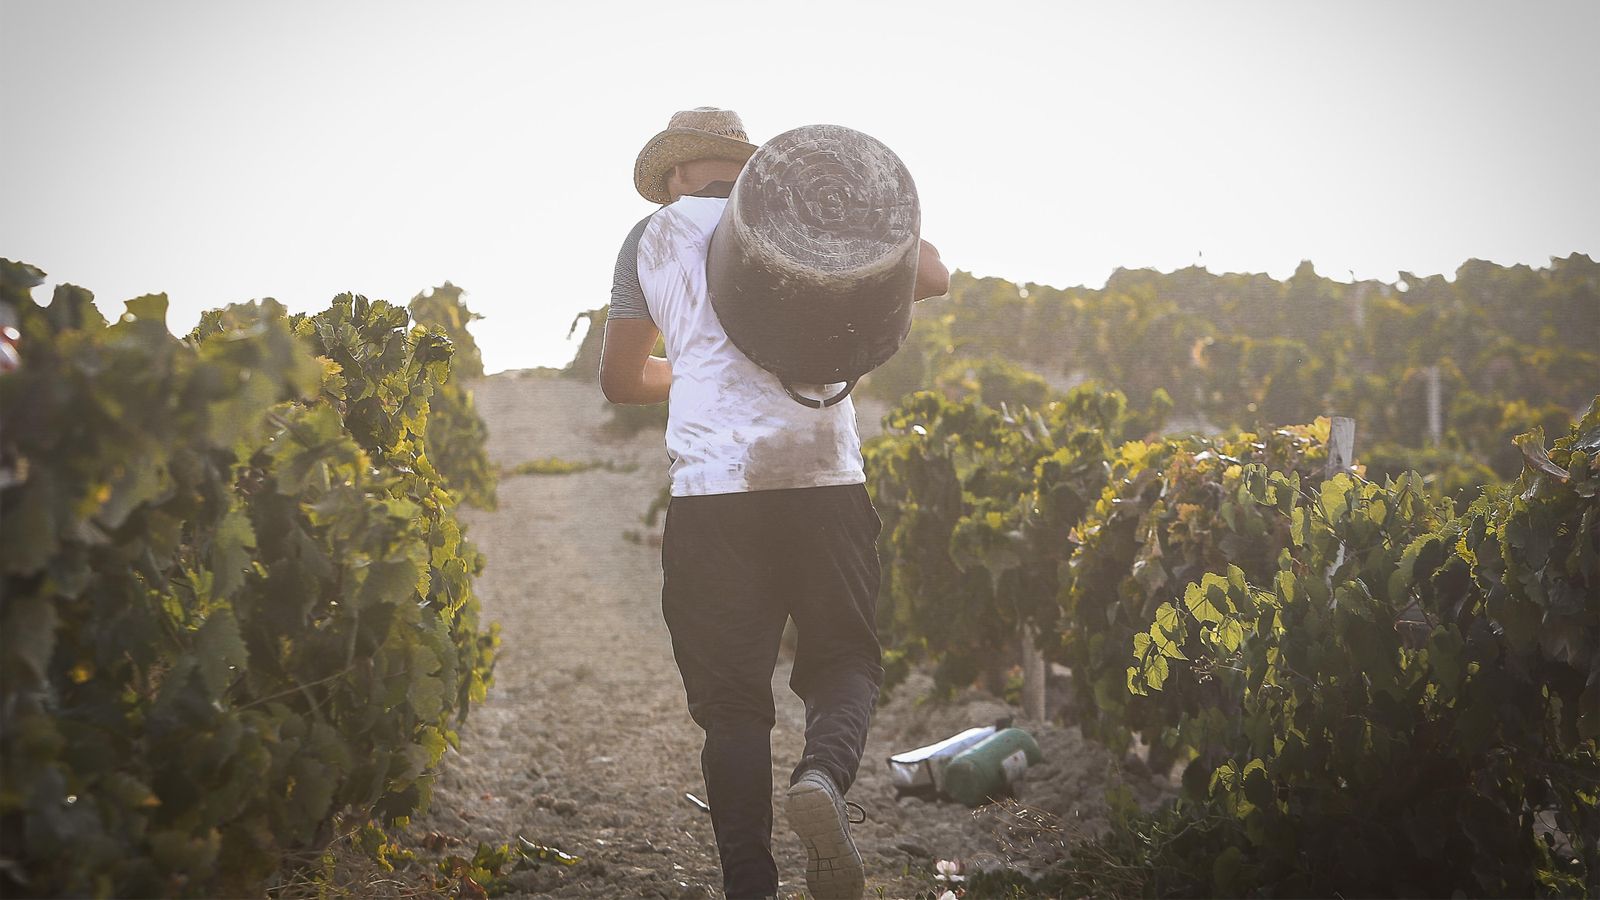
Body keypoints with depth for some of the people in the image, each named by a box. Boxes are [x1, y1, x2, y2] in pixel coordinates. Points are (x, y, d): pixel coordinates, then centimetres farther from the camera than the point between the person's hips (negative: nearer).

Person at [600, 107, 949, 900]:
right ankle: (823, 773, -19)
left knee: (731, 698, 6)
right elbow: (931, 276, 13)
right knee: (844, 659, 13)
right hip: (823, 477, 0)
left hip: (710, 485, 0)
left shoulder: (652, 237, 17)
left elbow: (620, 380, 22)